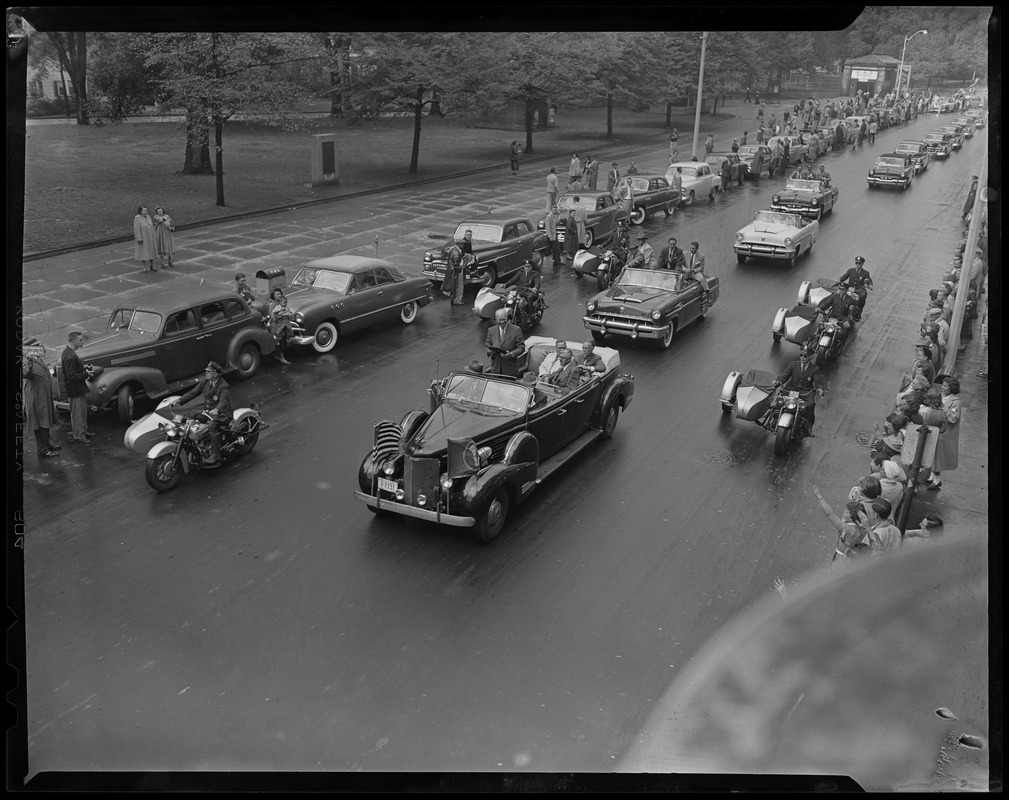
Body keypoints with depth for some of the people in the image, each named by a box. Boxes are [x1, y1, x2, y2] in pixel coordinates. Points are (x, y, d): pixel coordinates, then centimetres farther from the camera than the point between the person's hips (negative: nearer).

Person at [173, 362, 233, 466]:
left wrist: (216, 410, -53)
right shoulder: (205, 381, 7)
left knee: (212, 427, -35)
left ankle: (215, 456, -33)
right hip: (207, 411, 8)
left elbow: (224, 401, -31)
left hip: (221, 414, -8)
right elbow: (193, 392, 8)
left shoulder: (224, 387, -17)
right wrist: (179, 401, -3)